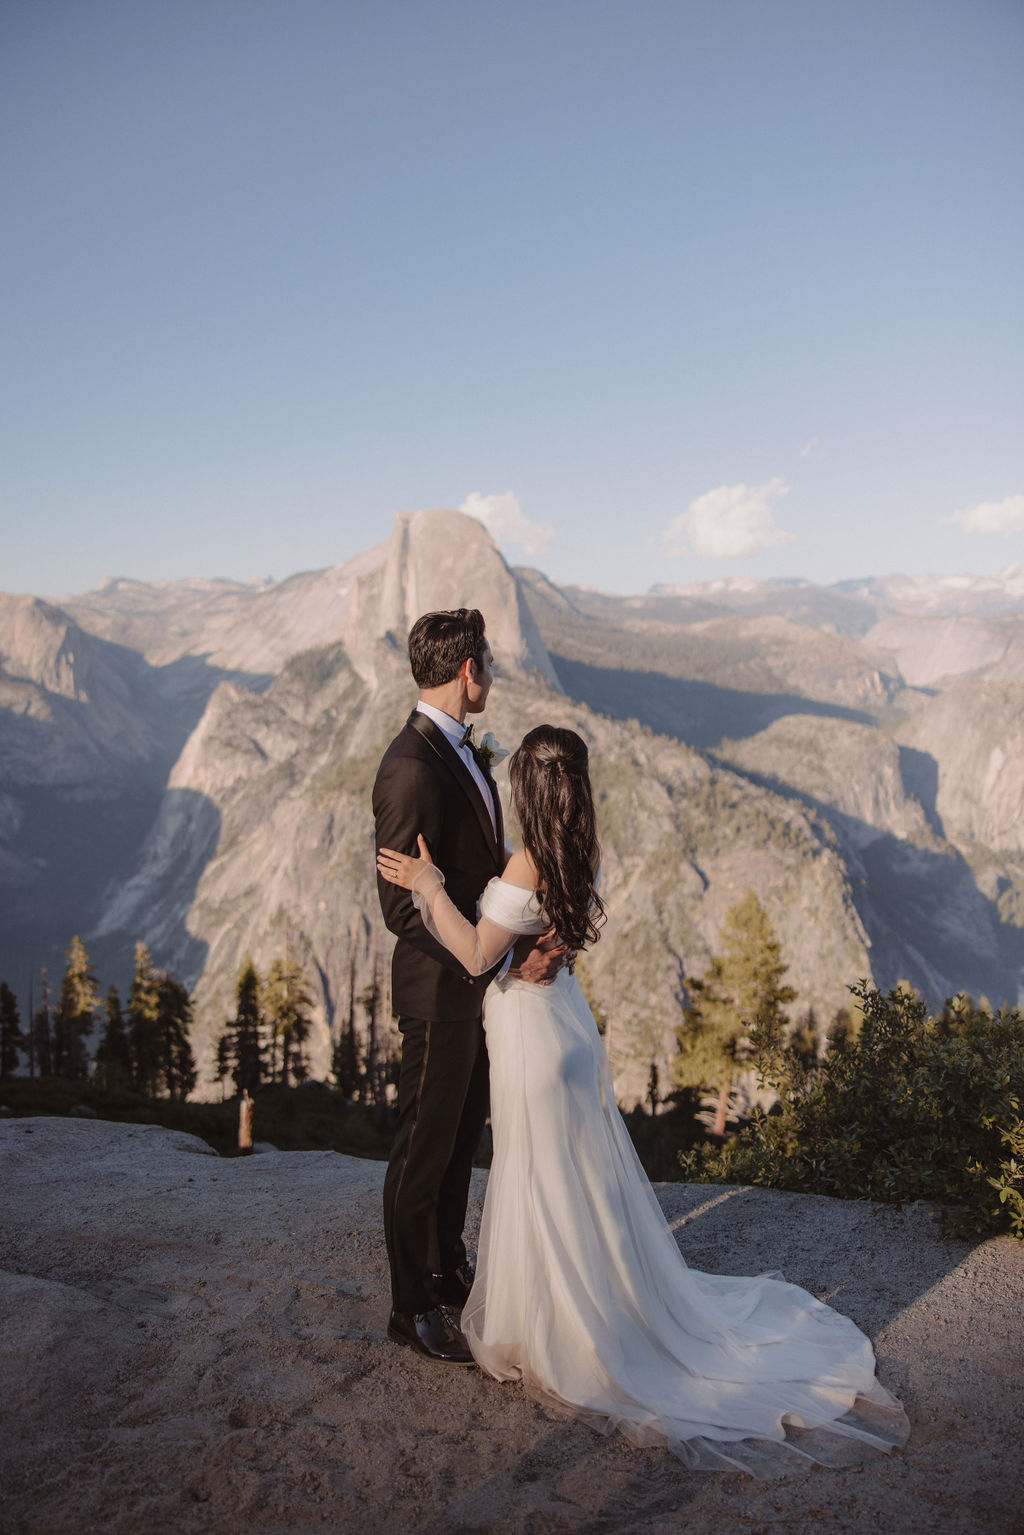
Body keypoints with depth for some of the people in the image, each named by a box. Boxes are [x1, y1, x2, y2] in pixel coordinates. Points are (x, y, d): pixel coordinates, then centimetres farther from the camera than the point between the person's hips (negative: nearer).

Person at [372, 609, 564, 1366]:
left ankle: (448, 1271, 41)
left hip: (481, 981, 9)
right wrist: (499, 960, -25)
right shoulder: (412, 768, -24)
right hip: (441, 989, -9)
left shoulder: (461, 750, 7)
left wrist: (534, 930, -5)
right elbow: (404, 907, -25)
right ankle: (415, 1308, 26)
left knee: (463, 1137, 22)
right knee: (426, 1149, 8)